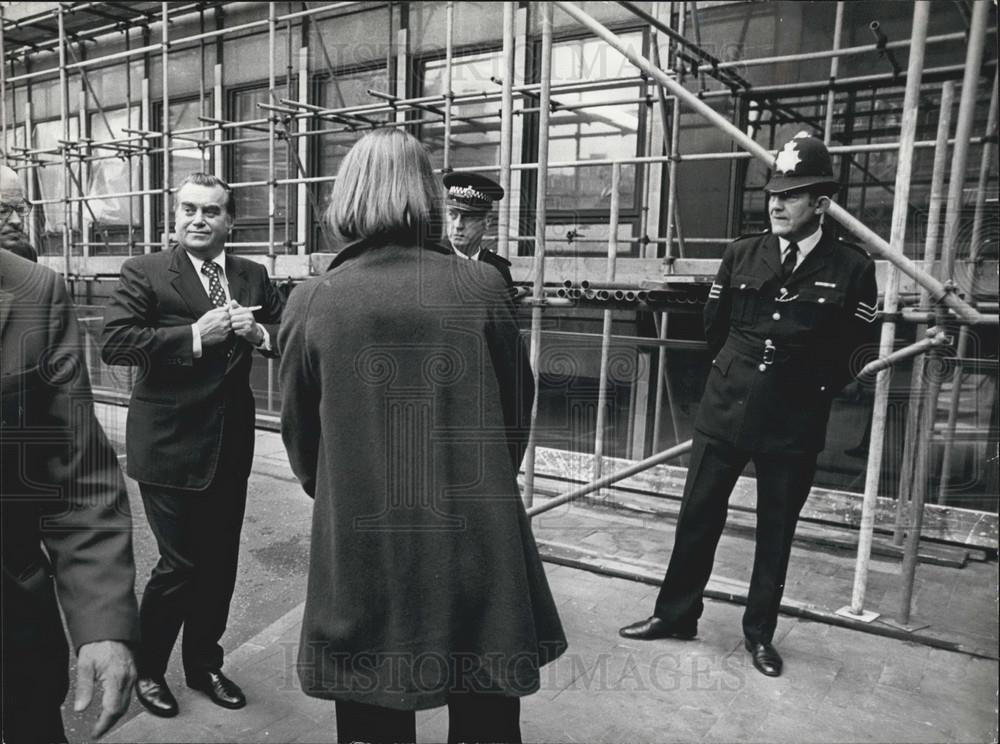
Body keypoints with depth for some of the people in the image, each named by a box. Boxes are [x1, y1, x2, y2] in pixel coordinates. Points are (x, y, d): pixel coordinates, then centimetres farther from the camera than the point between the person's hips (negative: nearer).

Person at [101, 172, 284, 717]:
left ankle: (204, 663, 36)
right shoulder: (144, 272, -6)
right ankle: (146, 668, 31)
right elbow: (114, 342, -17)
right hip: (169, 445, -4)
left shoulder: (253, 277, 7)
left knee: (219, 563, 14)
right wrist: (195, 335, -24)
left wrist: (259, 333, -14)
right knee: (179, 564, 4)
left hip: (230, 444, 5)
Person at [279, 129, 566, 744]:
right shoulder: (483, 288, -7)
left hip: (362, 550, 0)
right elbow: (518, 408, 3)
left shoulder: (313, 303, -8)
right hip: (478, 545, 1)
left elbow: (300, 436, 3)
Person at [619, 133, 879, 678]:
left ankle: (760, 633, 31)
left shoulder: (852, 269, -6)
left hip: (794, 425, -1)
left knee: (776, 530, 12)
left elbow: (851, 354, 1)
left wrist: (807, 391, 6)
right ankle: (675, 614, 27)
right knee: (697, 516, 9)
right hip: (725, 410, 2)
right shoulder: (741, 254, 0)